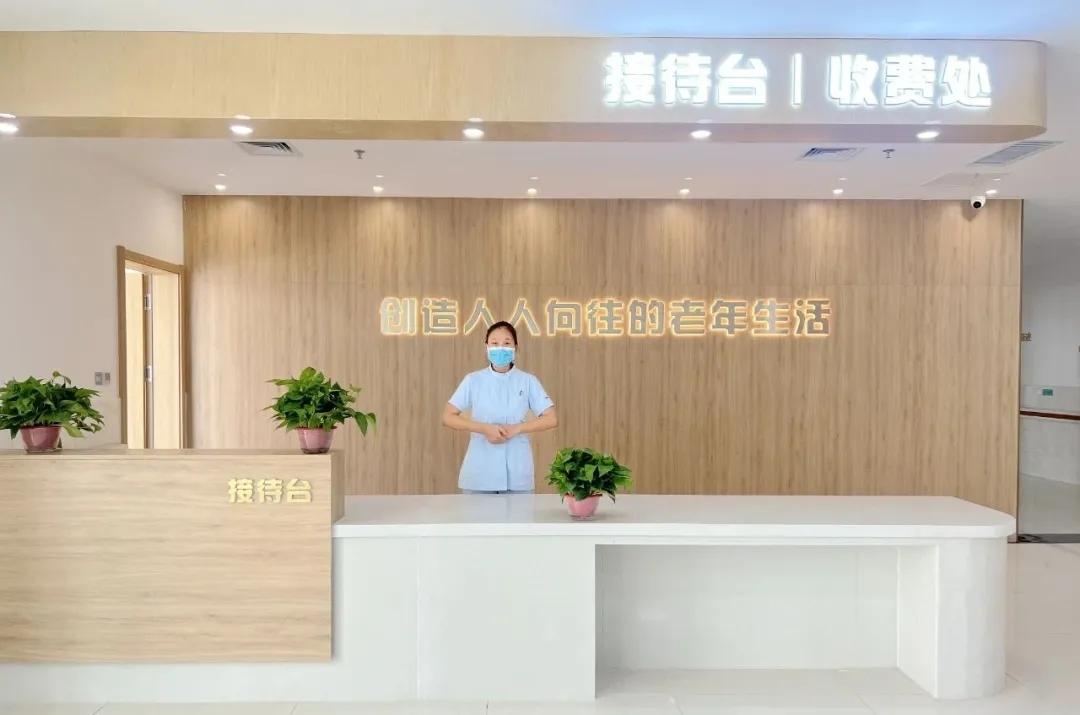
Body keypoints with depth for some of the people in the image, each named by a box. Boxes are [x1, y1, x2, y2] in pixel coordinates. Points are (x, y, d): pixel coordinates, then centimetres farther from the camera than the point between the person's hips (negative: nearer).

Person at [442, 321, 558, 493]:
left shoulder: (528, 381, 2)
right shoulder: (473, 380, 1)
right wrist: (485, 429, -13)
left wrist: (515, 429, -13)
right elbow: (447, 417, -1)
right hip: (480, 473, 0)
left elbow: (551, 419, 0)